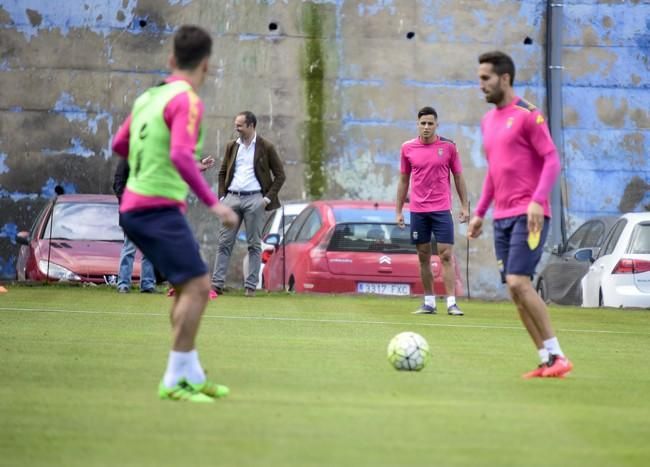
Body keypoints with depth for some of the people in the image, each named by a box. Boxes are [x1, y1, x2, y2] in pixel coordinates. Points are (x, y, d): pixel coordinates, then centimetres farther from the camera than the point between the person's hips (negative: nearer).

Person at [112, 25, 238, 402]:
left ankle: (192, 374, 18)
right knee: (197, 286, -12)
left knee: (190, 287, 16)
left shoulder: (149, 96, 13)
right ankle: (176, 380, -12)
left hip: (135, 206, 10)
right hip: (160, 208, -9)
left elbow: (120, 145, 25)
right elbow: (181, 157, -26)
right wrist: (213, 203, -25)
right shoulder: (187, 101, -13)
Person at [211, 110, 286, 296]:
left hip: (254, 199, -3)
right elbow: (222, 173, 19)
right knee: (224, 242, -1)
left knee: (254, 244, 0)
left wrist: (268, 198, -6)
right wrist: (222, 196, 6)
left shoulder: (266, 147, 1)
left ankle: (251, 286, 2)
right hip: (232, 198, 4)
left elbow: (279, 175, 2)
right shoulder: (232, 146, 12)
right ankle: (217, 284, -1)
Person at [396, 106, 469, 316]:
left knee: (446, 255, -8)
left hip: (442, 209, -2)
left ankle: (451, 303, -9)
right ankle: (429, 303, 12)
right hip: (417, 210, 2)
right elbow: (403, 180, 12)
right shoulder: (408, 148, 5)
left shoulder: (448, 146, 0)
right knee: (423, 257, 5)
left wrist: (464, 207, 1)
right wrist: (399, 210, 9)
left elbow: (458, 177, 6)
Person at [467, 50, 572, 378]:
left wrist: (537, 201, -23)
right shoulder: (488, 121, 17)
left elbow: (552, 160, -12)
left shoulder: (527, 115, -7)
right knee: (514, 290, 3)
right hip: (502, 217, 8)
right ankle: (547, 361, 7)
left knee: (518, 282, -18)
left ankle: (556, 356, -10)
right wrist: (480, 212, 21)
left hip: (527, 215, -8)